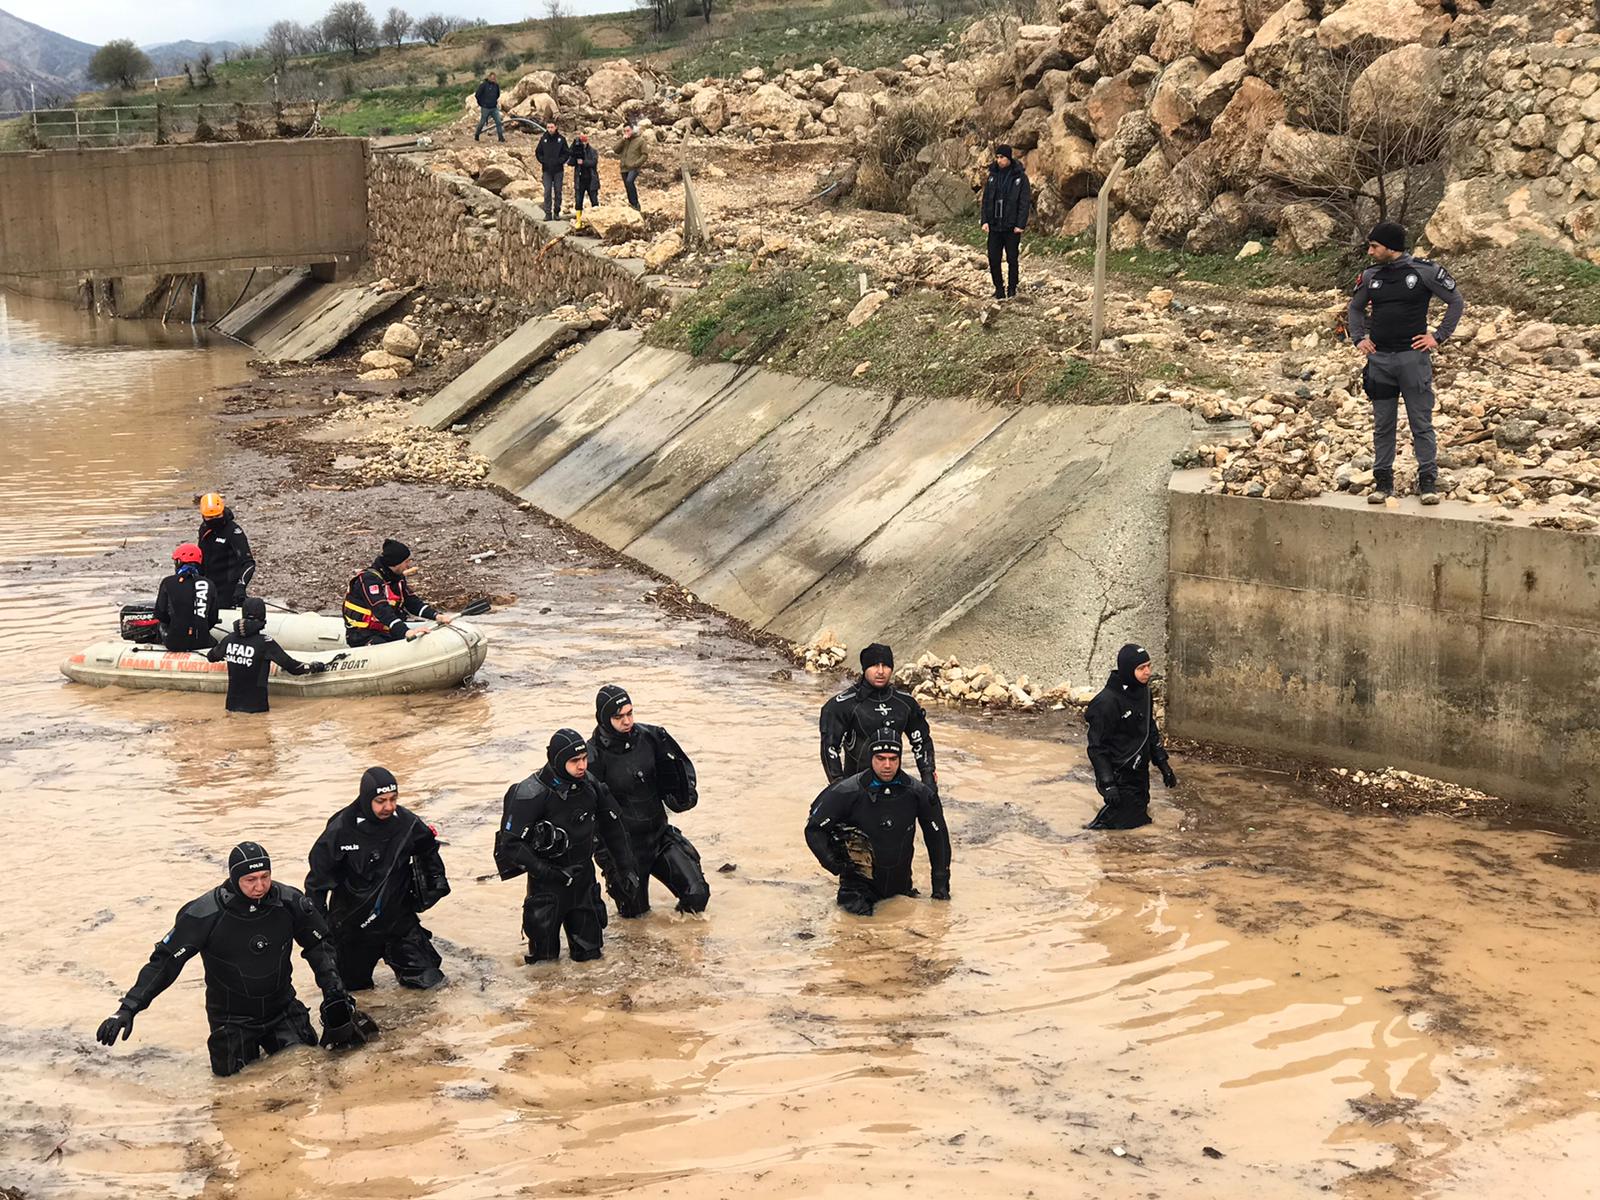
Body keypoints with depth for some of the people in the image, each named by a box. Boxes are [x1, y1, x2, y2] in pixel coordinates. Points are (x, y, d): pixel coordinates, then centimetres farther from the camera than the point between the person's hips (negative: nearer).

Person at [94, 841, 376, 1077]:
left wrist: (334, 991, -7)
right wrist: (128, 1008, -22)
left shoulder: (289, 902, -15)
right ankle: (244, 1048, 27)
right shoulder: (206, 913, -23)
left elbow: (319, 946, 1)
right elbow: (165, 960, -17)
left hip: (282, 1010, 2)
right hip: (232, 1020, -2)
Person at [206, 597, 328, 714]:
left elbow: (211, 656, 20)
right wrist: (316, 667, 2)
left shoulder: (230, 639, -1)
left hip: (233, 705, 5)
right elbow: (293, 666, -13)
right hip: (256, 705, -5)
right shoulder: (265, 642, -15)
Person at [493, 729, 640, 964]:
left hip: (584, 873, 5)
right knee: (545, 955, 3)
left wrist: (625, 868, 9)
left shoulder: (590, 785, -5)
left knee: (589, 951, 9)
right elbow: (510, 843, -22)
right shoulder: (532, 793, -23)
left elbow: (612, 828, 9)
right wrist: (545, 872, -24)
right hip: (549, 881, -5)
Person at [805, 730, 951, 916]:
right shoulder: (847, 792, -14)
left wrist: (941, 885, 5)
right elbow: (814, 829, -6)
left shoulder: (917, 794, -6)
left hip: (899, 885, 2)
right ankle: (853, 894, 2)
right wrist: (834, 864, -19)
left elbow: (938, 836, 6)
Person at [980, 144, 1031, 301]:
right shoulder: (993, 175, 8)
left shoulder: (1020, 176, -4)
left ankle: (1012, 288, 16)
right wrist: (984, 220, -1)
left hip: (1012, 227, -4)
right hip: (994, 225, 4)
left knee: (1012, 259, 4)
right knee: (993, 259, 2)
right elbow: (986, 199, 10)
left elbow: (1025, 202, -5)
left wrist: (1020, 224, -12)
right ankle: (999, 288, 14)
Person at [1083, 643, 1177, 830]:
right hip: (1120, 776, -8)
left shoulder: (1143, 692, 2)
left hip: (1139, 771, 8)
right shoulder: (1107, 702, -23)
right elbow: (1097, 746, -20)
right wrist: (1108, 783, -21)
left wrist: (1163, 764, 15)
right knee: (1132, 819, -8)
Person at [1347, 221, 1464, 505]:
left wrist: (1439, 337, -4)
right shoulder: (1370, 276, 7)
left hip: (1413, 357, -4)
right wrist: (1359, 338, 9)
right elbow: (1355, 308, 23)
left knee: (1421, 424, 1)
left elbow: (1456, 301, 1)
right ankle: (1383, 481, 15)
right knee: (1382, 425, 8)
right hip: (1379, 359, 4)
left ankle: (1428, 481, 8)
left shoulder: (1424, 271, -6)